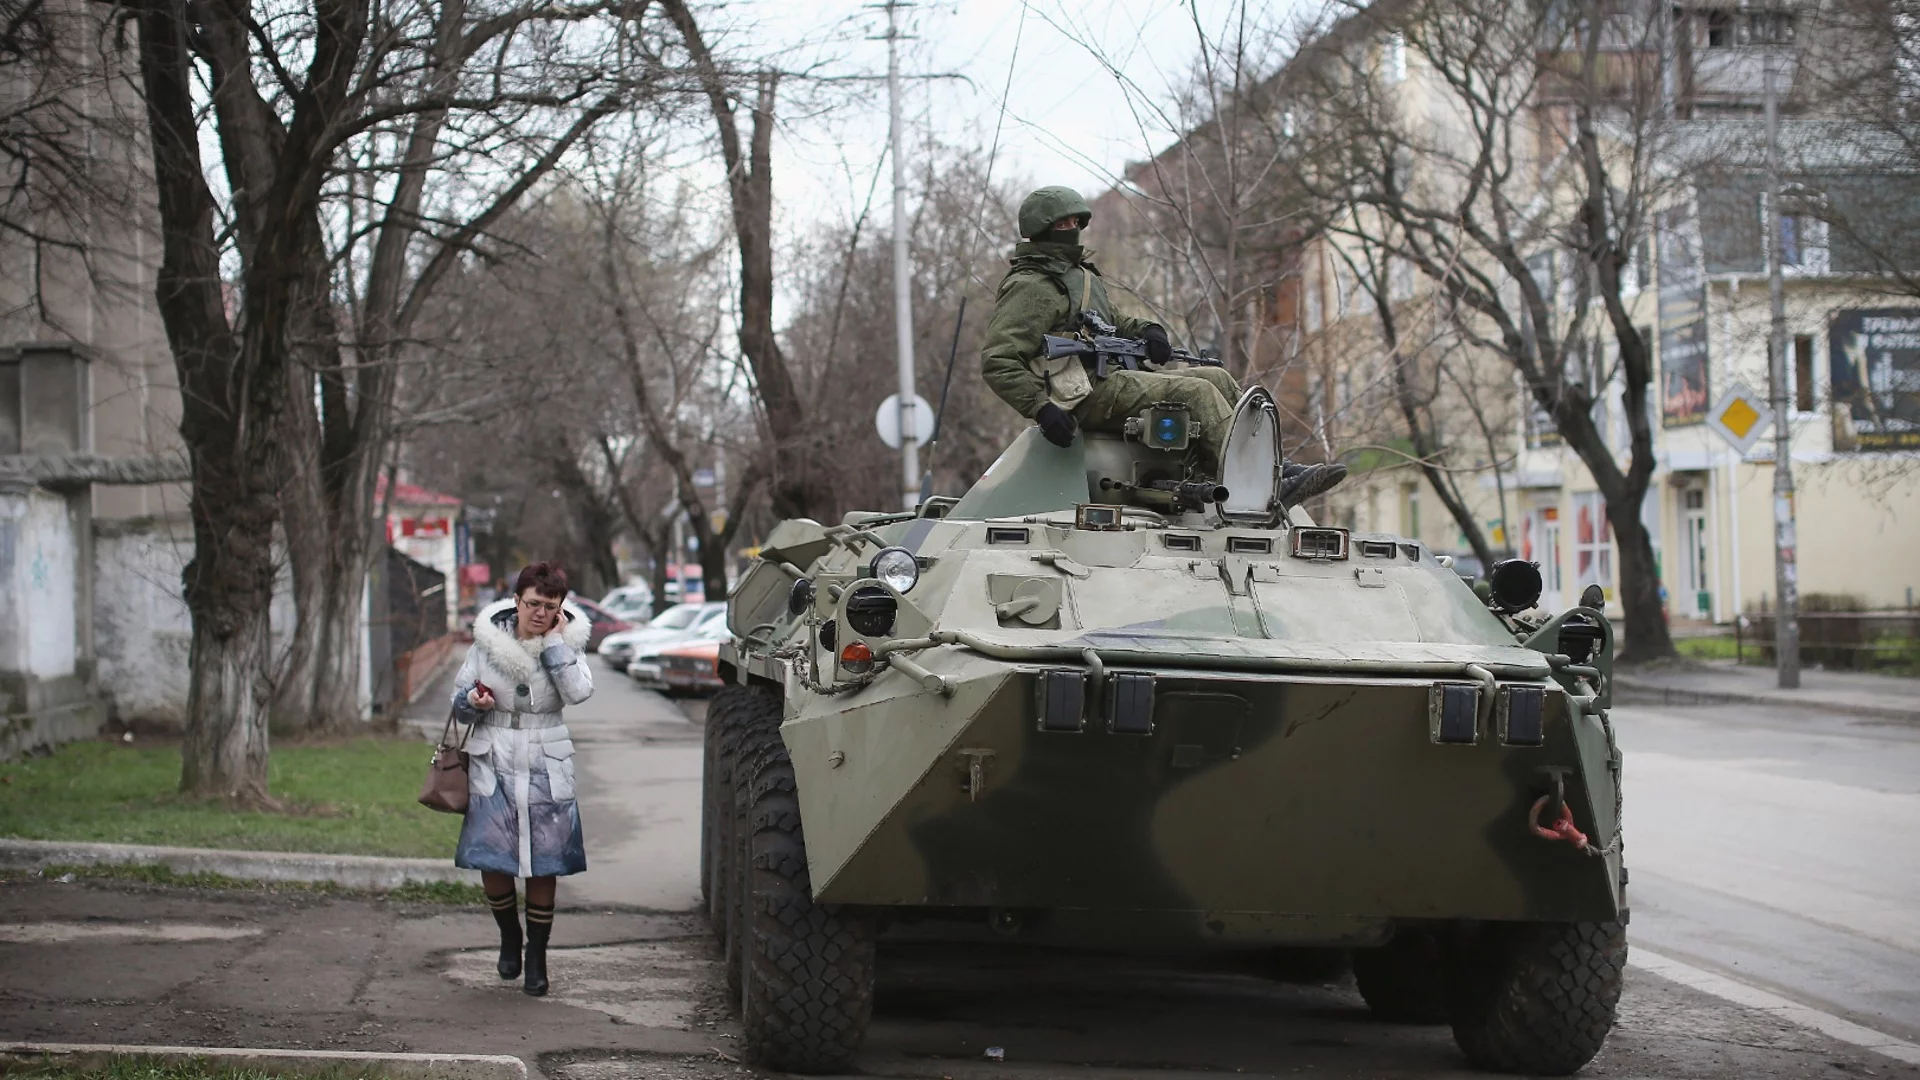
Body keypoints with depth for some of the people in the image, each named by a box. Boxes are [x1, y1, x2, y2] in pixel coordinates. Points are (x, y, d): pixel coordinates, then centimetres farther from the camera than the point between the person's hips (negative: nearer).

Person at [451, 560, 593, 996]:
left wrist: (553, 641, -17)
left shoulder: (567, 643, -1)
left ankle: (537, 958, 16)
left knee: (542, 867, 1)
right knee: (492, 862, -4)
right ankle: (509, 935, 24)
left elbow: (579, 691, -20)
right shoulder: (488, 639, 0)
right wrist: (473, 703, -14)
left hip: (546, 768, 0)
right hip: (493, 764, 0)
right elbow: (459, 702, 8)